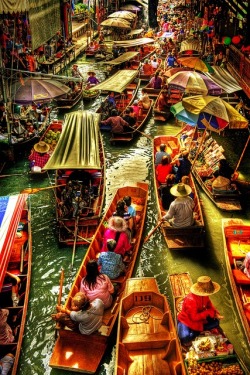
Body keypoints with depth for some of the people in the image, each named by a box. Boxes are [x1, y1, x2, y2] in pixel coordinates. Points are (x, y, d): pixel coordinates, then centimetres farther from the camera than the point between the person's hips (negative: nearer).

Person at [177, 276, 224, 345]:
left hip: (199, 318, 8)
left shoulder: (204, 295, -11)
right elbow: (194, 317, -30)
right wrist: (208, 312, -26)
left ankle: (197, 331, -2)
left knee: (215, 322, -5)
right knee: (185, 337, -34)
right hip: (186, 320, -8)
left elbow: (209, 305, 6)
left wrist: (215, 313, -13)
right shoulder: (190, 300, -35)